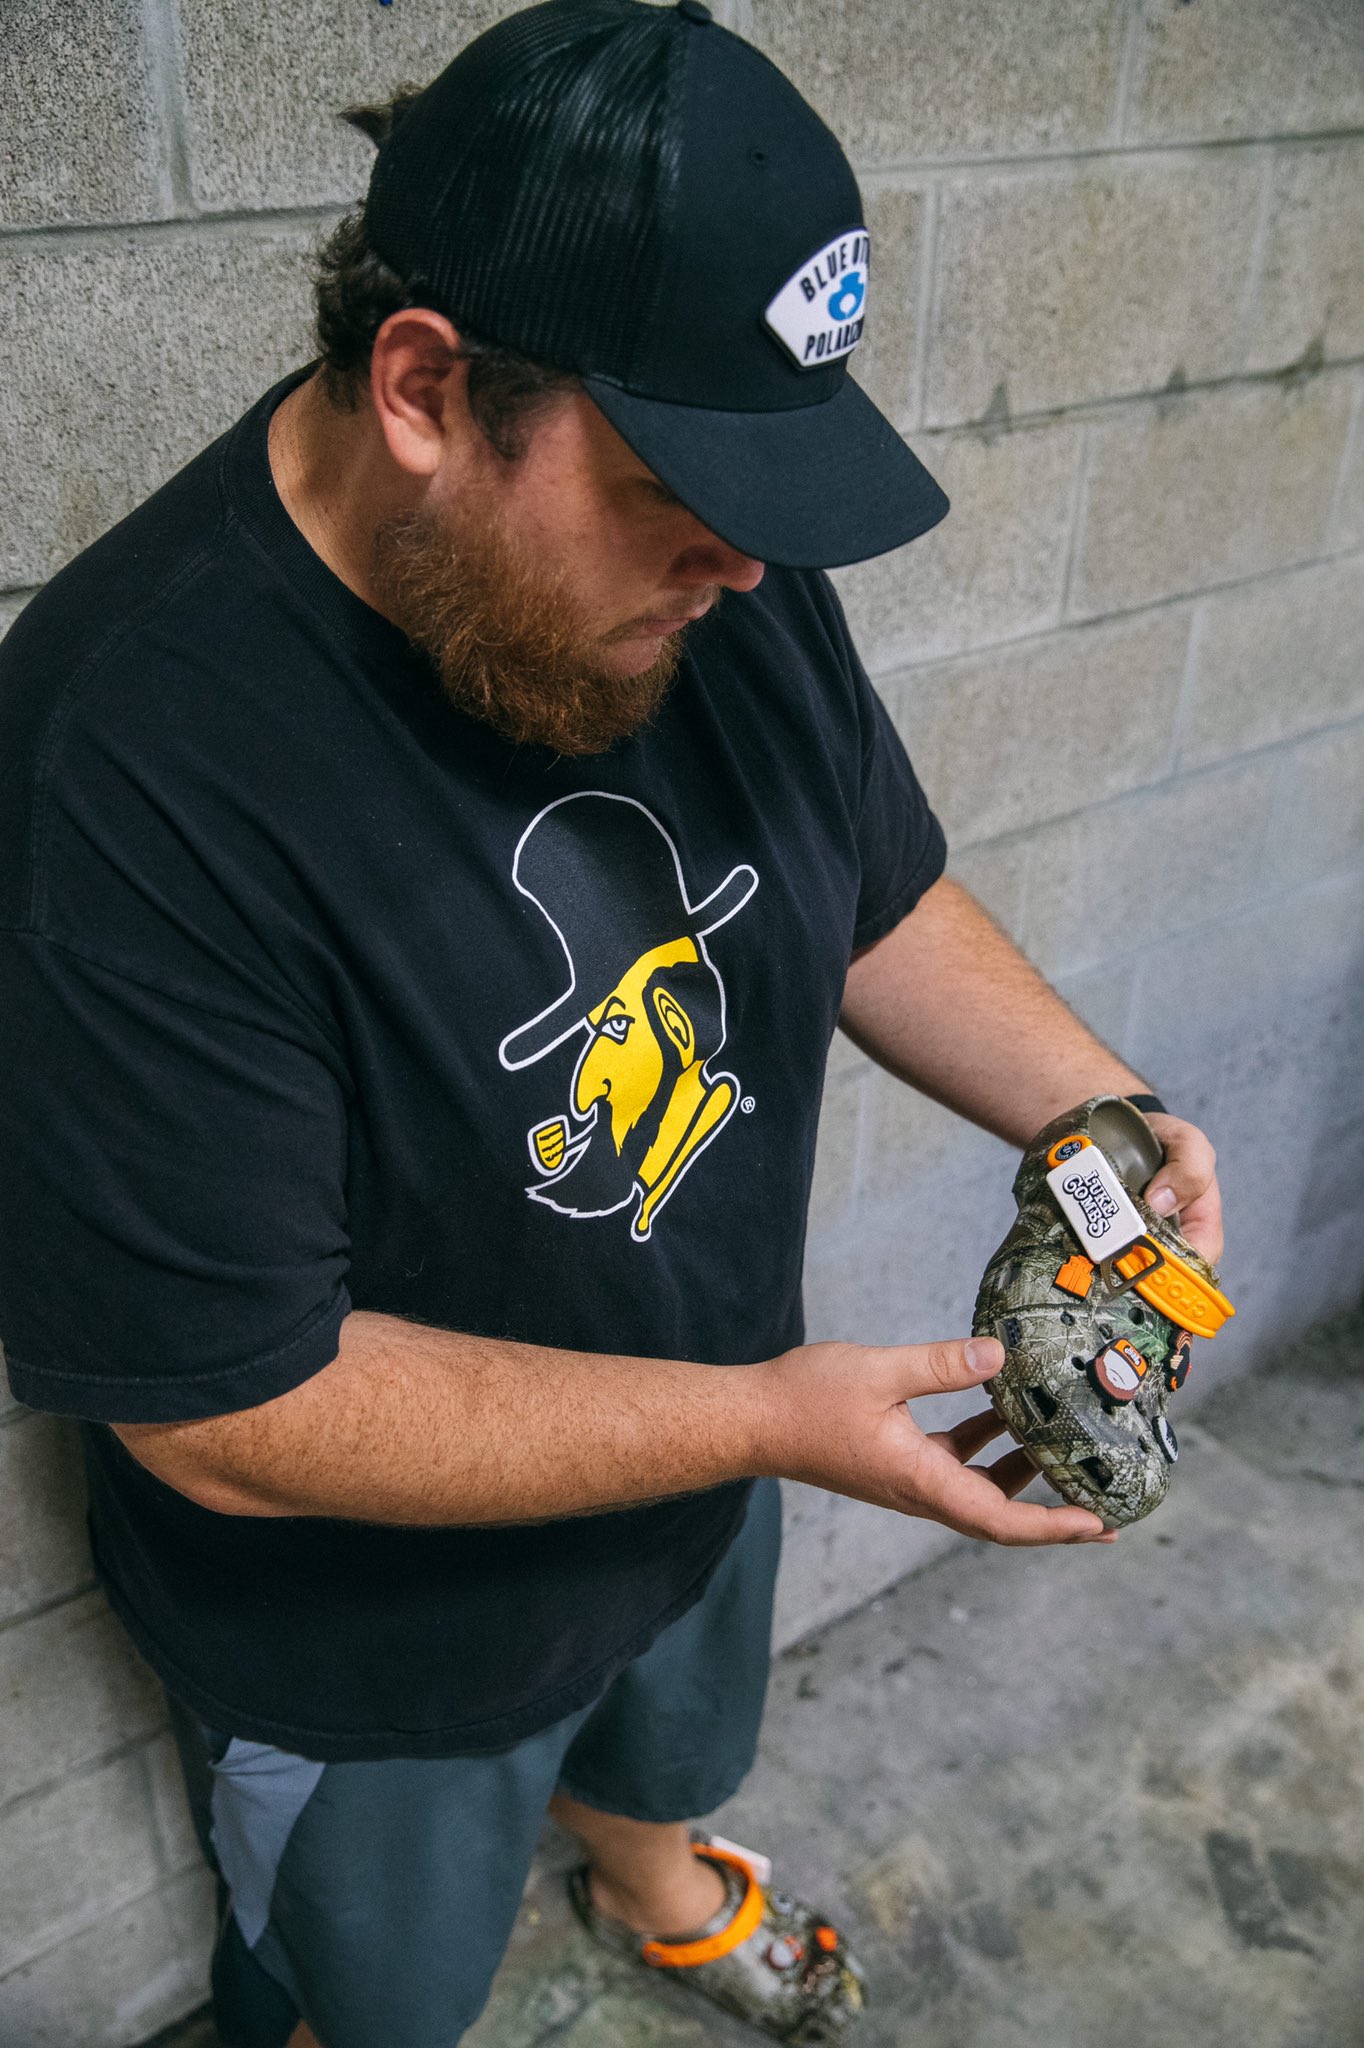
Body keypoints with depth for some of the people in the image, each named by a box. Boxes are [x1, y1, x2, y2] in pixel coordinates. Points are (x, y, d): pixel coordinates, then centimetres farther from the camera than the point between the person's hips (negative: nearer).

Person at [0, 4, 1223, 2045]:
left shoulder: (716, 562, -16)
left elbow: (880, 900, 0)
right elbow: (229, 1411, -32)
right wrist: (772, 1420, -30)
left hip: (702, 1464, 6)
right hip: (379, 1641, -5)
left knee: (670, 1750, 39)